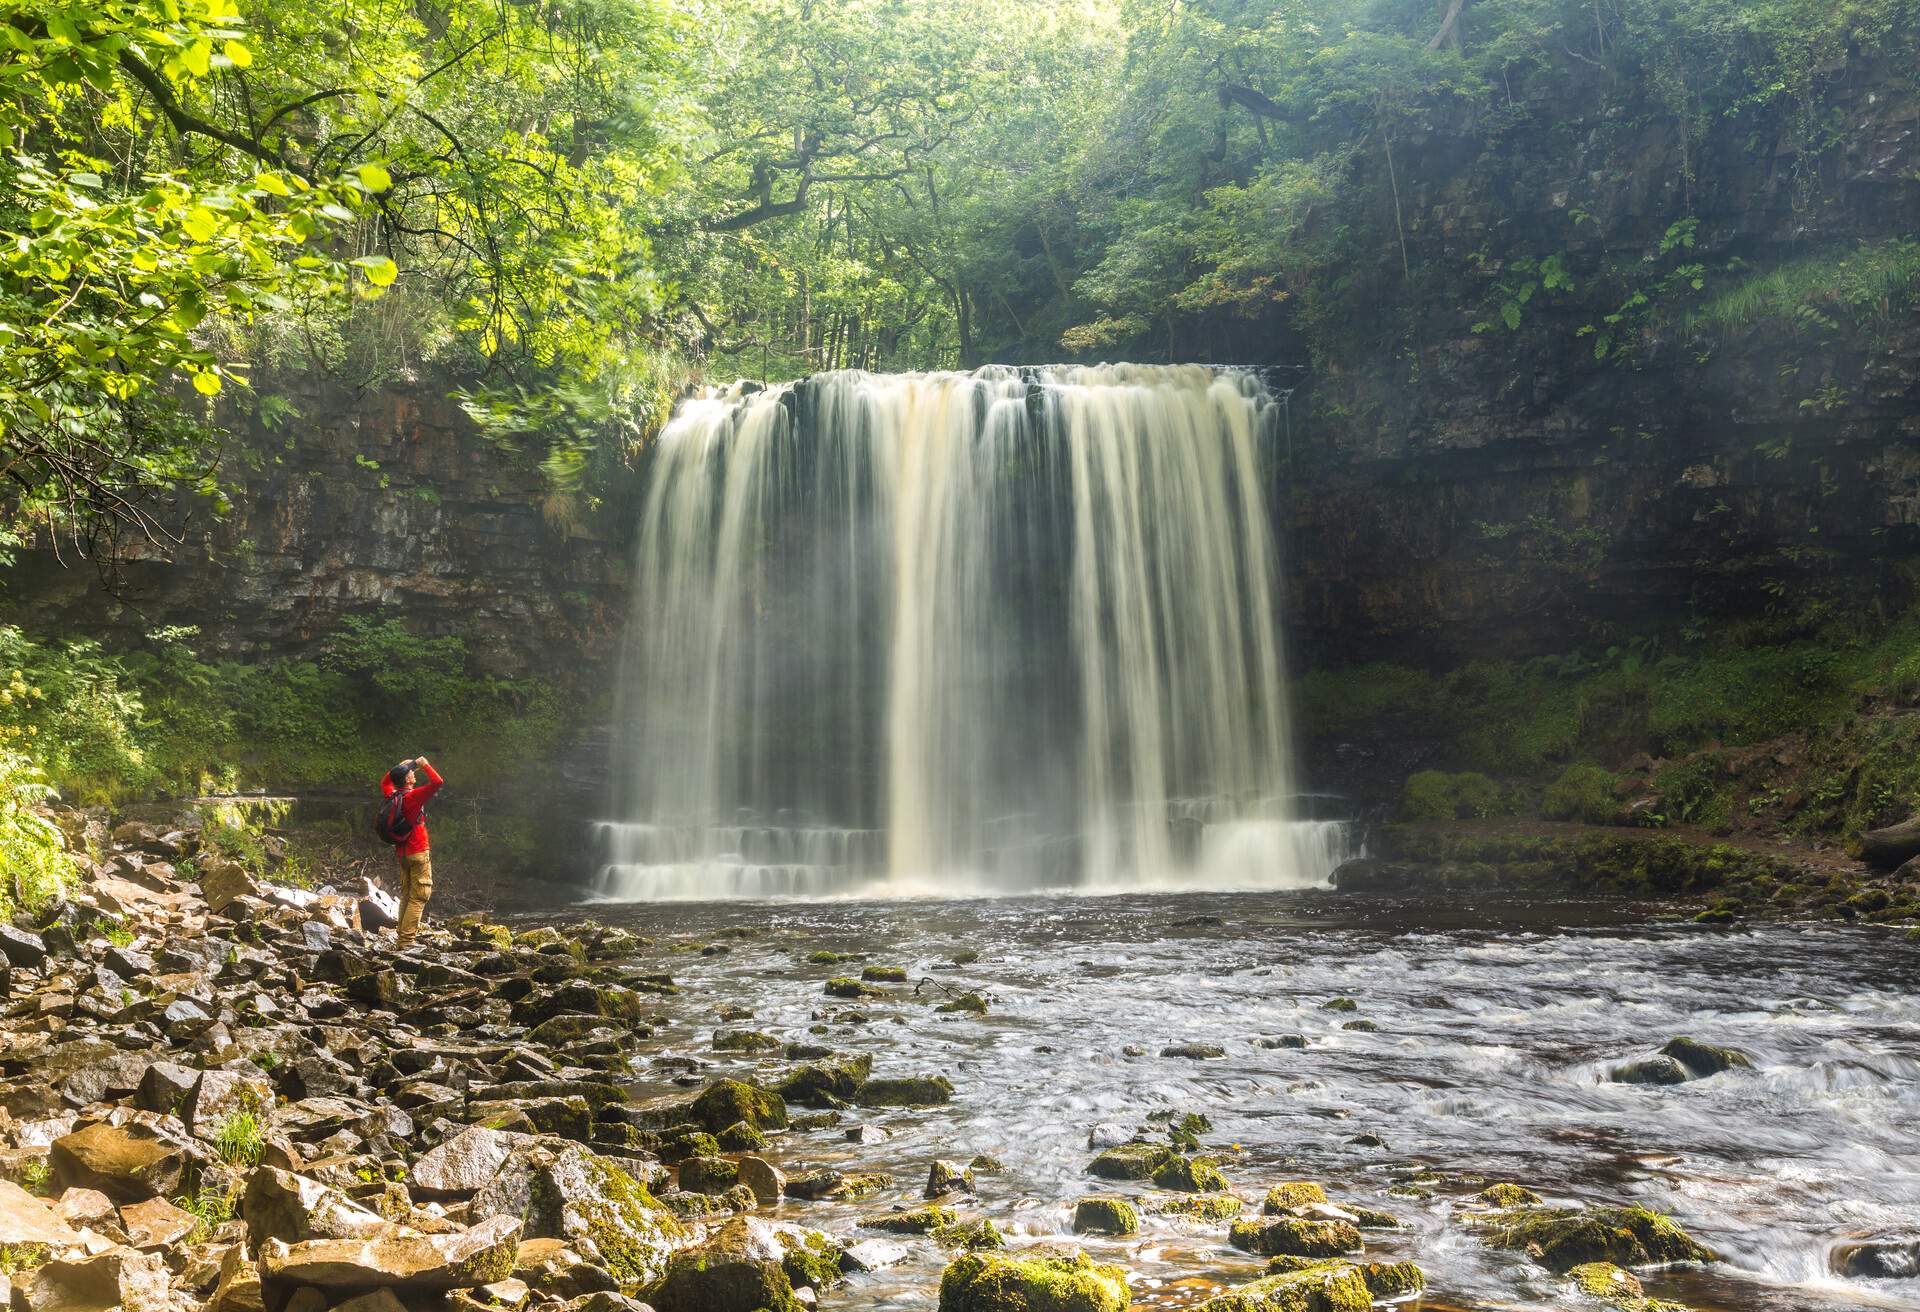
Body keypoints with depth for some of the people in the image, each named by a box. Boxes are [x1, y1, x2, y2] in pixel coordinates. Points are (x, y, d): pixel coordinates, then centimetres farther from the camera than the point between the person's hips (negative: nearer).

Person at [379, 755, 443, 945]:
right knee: (419, 897, -5)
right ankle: (407, 940, -10)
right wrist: (425, 764, -13)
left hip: (401, 852, 8)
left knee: (406, 894, 17)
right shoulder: (413, 796, -20)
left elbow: (385, 782, 24)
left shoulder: (391, 795, 1)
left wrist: (400, 766, 14)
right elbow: (437, 782, -26)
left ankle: (401, 935, 19)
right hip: (418, 852, -8)